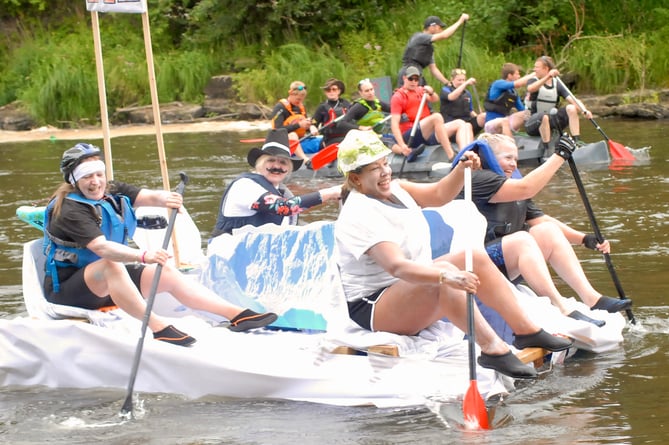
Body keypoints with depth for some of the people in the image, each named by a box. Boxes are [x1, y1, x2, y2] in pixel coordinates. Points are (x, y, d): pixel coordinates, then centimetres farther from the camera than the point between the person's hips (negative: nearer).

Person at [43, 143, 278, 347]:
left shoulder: (112, 192, 3)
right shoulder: (70, 210, -20)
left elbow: (146, 196, -13)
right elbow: (101, 247, -34)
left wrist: (164, 198, -37)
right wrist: (144, 256, -48)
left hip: (109, 284, 8)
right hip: (67, 287, -8)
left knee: (167, 273, -5)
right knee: (111, 265, -36)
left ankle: (237, 315, -10)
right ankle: (157, 327, -45)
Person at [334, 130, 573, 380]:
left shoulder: (394, 189, 7)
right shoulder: (358, 216, -21)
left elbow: (438, 195, 11)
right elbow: (396, 266, -34)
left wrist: (461, 170, -9)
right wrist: (446, 278, -46)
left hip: (415, 288, 10)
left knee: (476, 257, -2)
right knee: (444, 270, -33)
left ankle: (527, 331, -4)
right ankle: (491, 349, -42)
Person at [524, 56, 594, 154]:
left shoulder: (557, 85, 6)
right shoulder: (533, 81, -2)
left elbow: (572, 99, -6)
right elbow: (530, 89, -29)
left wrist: (584, 110, -25)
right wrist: (547, 77, -40)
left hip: (552, 121, 4)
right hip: (534, 123, -4)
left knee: (571, 108, -17)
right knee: (544, 116, -37)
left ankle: (577, 142, -23)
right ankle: (546, 150, -35)